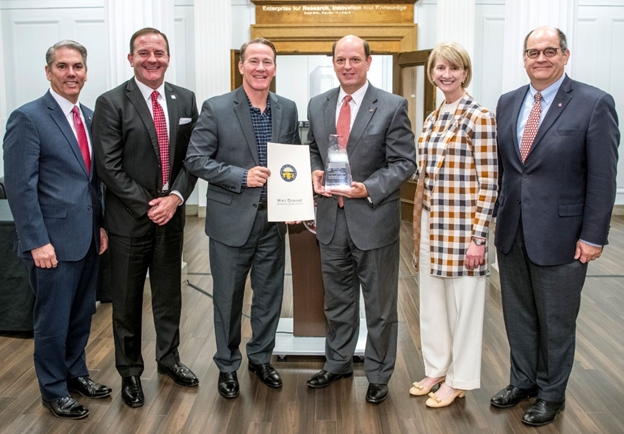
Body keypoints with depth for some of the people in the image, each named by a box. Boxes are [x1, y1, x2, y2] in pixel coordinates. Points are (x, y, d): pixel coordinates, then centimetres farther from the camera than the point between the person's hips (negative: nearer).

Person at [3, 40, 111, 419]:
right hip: (53, 241, -7)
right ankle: (54, 390, 25)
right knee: (53, 320, 7)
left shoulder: (90, 117, 10)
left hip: (87, 238, 7)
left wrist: (102, 224, 10)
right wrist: (37, 242, -17)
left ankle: (76, 373, 37)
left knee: (82, 313, 18)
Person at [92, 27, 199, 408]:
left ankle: (169, 358, 36)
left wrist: (175, 198, -10)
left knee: (169, 294, 16)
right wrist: (147, 205, -14)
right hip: (129, 217, -3)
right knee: (128, 301, 9)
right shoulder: (111, 103, -8)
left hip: (171, 212, 4)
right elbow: (109, 166, -11)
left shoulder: (185, 99, 5)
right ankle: (130, 372, 26)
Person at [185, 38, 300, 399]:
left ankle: (261, 358, 35)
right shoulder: (216, 109, -7)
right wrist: (242, 177, -19)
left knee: (269, 295, 14)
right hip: (232, 220, -3)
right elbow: (196, 160, -9)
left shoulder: (287, 109, 6)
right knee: (228, 298, 9)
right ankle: (228, 366, 28)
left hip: (273, 219, 4)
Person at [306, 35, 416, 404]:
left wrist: (369, 188, -22)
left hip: (374, 218, -4)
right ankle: (338, 363, 38)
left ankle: (379, 375, 27)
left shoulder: (393, 106, -8)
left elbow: (404, 162, -9)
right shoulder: (318, 105, 7)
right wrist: (314, 173, -4)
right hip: (332, 220, 4)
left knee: (380, 305, 9)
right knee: (337, 300, 19)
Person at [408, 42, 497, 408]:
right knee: (432, 299, 16)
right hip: (432, 223, 8)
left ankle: (459, 380, 22)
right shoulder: (434, 117, 11)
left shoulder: (479, 117, -12)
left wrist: (478, 237, -16)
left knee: (463, 301, 6)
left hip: (462, 226, -8)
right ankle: (437, 369, 32)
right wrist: (420, 224, 14)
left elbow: (489, 183, -14)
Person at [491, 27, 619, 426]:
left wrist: (593, 236, -13)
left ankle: (552, 394, 29)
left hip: (560, 236, -5)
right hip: (512, 233, 5)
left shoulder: (595, 104, -10)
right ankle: (523, 381, 37)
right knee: (518, 315, 18)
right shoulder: (508, 103, 7)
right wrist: (495, 215, 9)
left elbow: (603, 178, -11)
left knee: (556, 321, 10)